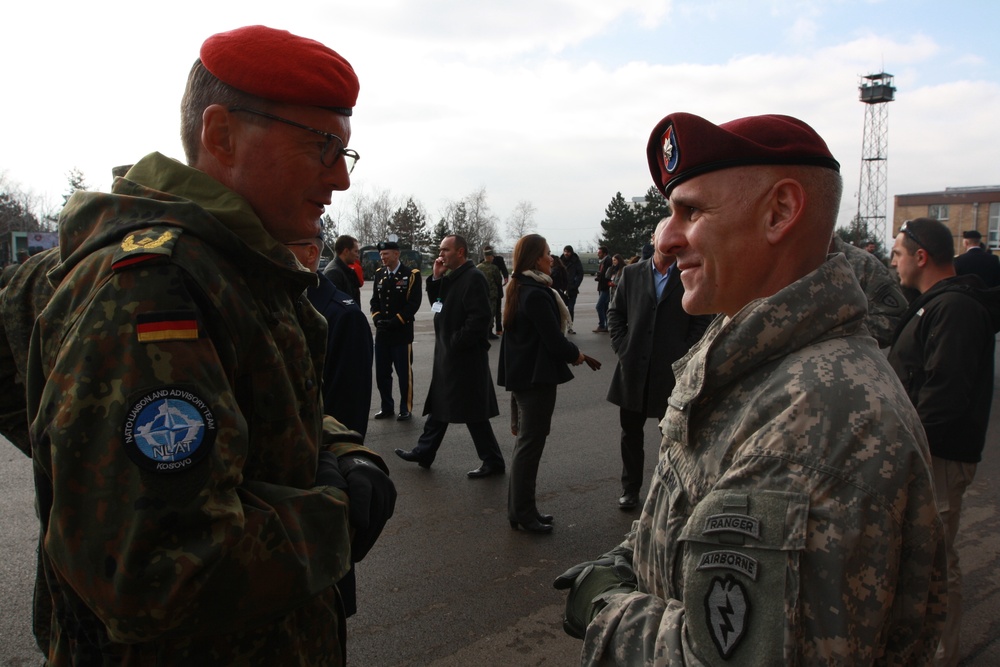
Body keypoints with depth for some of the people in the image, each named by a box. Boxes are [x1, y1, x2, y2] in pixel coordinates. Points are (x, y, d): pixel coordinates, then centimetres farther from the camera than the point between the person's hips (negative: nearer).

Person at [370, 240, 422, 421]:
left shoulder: (411, 274, -6)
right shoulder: (379, 273, 10)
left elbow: (414, 303, -11)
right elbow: (375, 299, 14)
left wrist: (395, 321, -16)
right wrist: (377, 318, -4)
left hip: (402, 331, -5)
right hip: (381, 331, 5)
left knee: (404, 372, 3)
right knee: (382, 372, 9)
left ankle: (406, 408, 14)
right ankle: (386, 406, 22)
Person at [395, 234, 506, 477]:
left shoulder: (473, 278, -17)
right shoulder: (451, 277, 12)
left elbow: (481, 318, -24)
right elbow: (438, 306, 16)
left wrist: (456, 342, -19)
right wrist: (435, 278, 4)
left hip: (465, 357, -10)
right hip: (448, 356, 10)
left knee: (473, 413, -1)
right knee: (439, 404, 19)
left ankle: (493, 462, 12)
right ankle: (424, 452, 32)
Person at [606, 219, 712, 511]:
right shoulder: (631, 274, 5)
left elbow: (702, 322, -2)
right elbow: (615, 313, 8)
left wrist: (682, 355, -10)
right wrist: (622, 348, -1)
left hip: (672, 372, -2)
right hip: (633, 368, 3)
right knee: (630, 433, 13)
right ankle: (630, 488, 28)